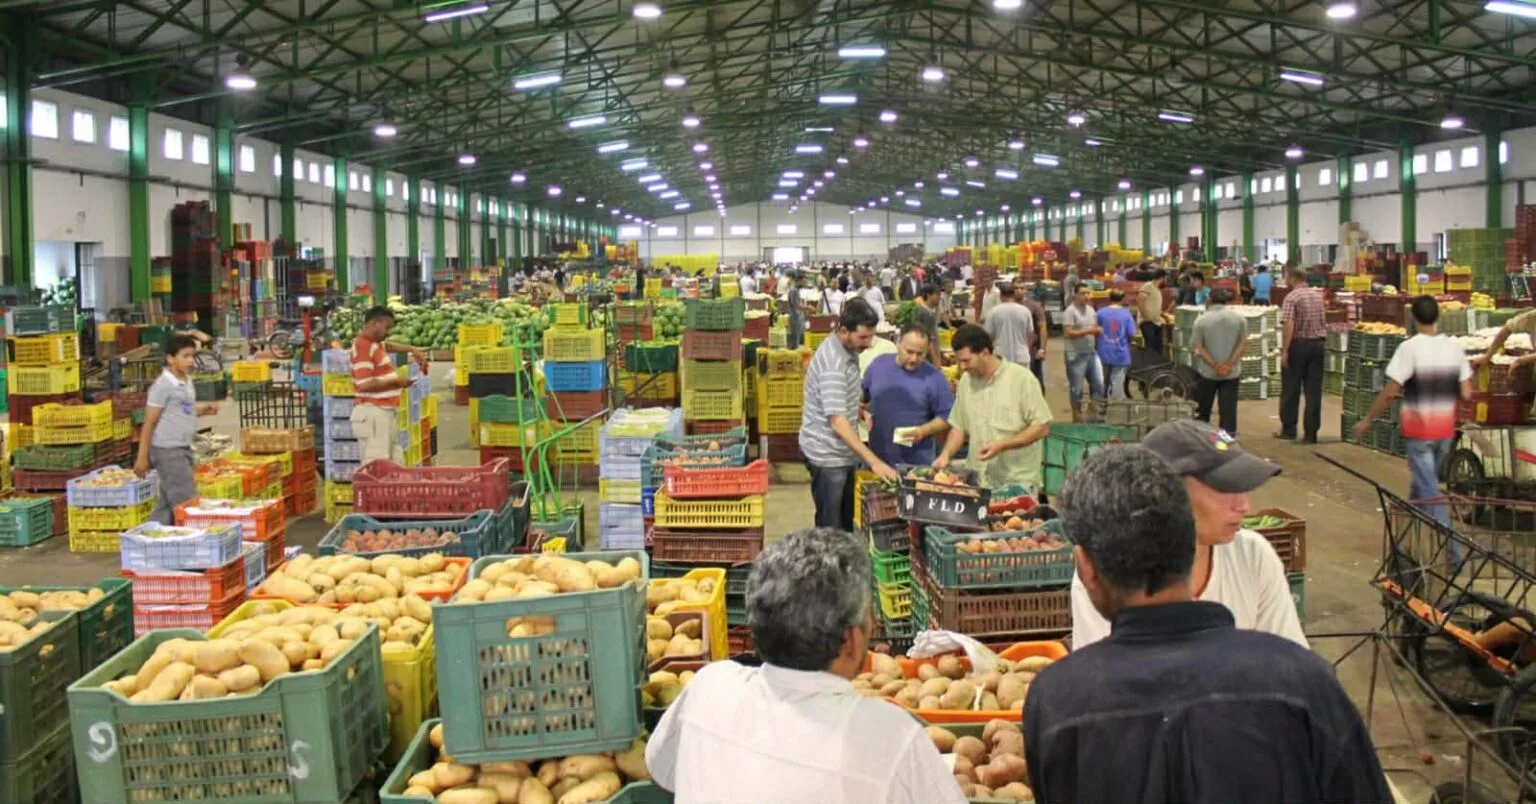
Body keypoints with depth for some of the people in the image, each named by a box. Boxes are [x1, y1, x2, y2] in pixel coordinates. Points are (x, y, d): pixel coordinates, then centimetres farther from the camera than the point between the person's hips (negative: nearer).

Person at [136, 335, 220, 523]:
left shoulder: (187, 382, 11)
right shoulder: (163, 385, -13)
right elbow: (149, 423, -12)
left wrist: (202, 411, 5)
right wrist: (142, 457, -12)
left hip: (184, 448, 8)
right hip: (168, 451, -8)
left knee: (167, 505, 12)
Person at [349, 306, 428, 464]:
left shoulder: (375, 344, 12)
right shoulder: (363, 347, -17)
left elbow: (388, 345, 37)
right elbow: (365, 385, -24)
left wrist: (412, 350, 21)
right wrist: (396, 381, -13)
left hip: (383, 412, 11)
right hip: (371, 412, -11)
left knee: (393, 463, 13)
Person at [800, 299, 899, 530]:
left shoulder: (849, 350, 3)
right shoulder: (832, 363, -27)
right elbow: (837, 422, -33)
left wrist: (859, 410, 4)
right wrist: (873, 461, -36)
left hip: (843, 451, 9)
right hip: (826, 454, -9)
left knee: (846, 522, 17)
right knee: (829, 528, 1)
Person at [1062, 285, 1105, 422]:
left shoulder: (1091, 310, 12)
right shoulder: (1070, 311, -12)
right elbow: (1068, 333, -20)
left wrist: (1098, 330, -2)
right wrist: (1088, 331, -22)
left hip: (1092, 353, 7)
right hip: (1076, 355, -7)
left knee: (1099, 384, 5)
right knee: (1076, 388, 1)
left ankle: (1091, 413, 18)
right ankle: (1077, 417, 13)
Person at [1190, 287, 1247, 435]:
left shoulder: (1201, 320, -7)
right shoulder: (1239, 318, 0)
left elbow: (1197, 347, -11)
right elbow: (1243, 343, -4)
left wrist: (1215, 366, -12)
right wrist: (1230, 363, -9)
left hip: (1207, 371, -1)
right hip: (1232, 372, 1)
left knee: (1203, 409, 14)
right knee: (1228, 409, 3)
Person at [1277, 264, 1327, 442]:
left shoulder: (1292, 297, -11)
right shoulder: (1318, 295, 9)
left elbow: (1288, 325, -20)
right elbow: (1325, 322, 16)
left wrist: (1284, 351, -21)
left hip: (1298, 344, -5)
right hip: (1318, 344, 5)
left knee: (1291, 390, 6)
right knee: (1314, 391, 5)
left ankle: (1288, 430, 11)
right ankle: (1311, 433, 6)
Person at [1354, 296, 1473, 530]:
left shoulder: (1409, 348, -15)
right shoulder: (1455, 348, 0)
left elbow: (1390, 392, -18)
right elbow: (1466, 394, 0)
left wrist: (1367, 420, -7)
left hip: (1418, 431, -5)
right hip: (1445, 430, 5)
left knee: (1429, 491, -2)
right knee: (1422, 483, 23)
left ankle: (1450, 546, -8)